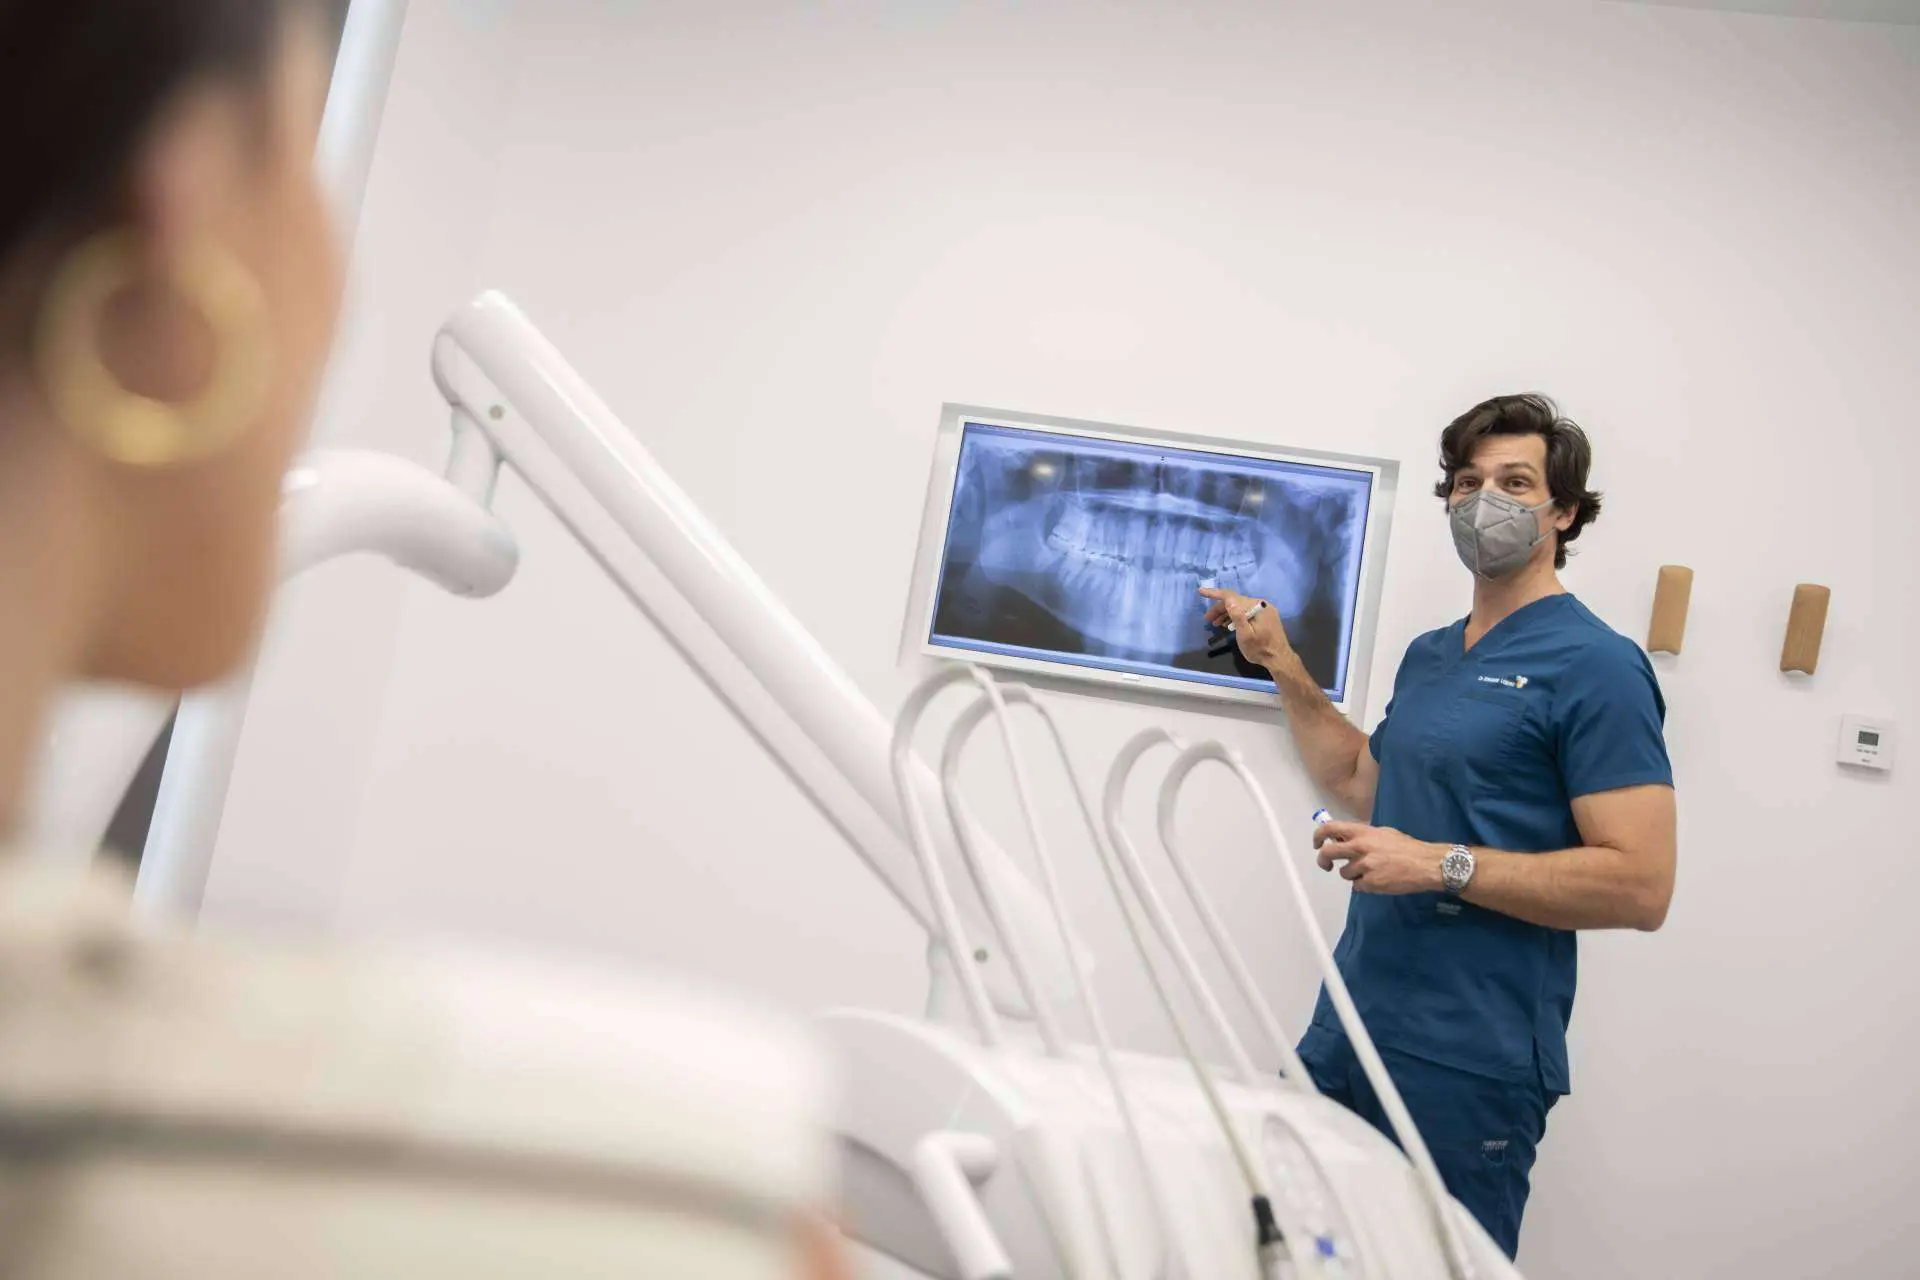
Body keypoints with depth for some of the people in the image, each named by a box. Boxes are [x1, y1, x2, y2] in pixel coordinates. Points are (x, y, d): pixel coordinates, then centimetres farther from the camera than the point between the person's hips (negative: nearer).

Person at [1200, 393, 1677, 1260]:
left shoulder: (1595, 666, -12)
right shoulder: (1428, 655, 12)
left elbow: (1641, 885, -17)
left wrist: (1442, 864, -22)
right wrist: (1285, 671, 19)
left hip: (1470, 1065, -7)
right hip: (1348, 1027, 8)